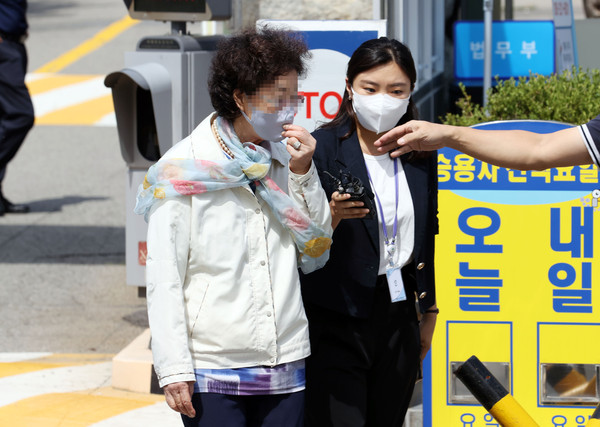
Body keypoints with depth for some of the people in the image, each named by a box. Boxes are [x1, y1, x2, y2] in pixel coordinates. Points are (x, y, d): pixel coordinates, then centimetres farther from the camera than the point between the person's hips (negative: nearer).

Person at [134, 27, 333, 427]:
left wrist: (303, 175, 0)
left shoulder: (285, 160, 10)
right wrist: (174, 368, -11)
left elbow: (315, 254, 11)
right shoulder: (183, 169, -4)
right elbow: (163, 278, -5)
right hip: (213, 375, -4)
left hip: (286, 367, 4)